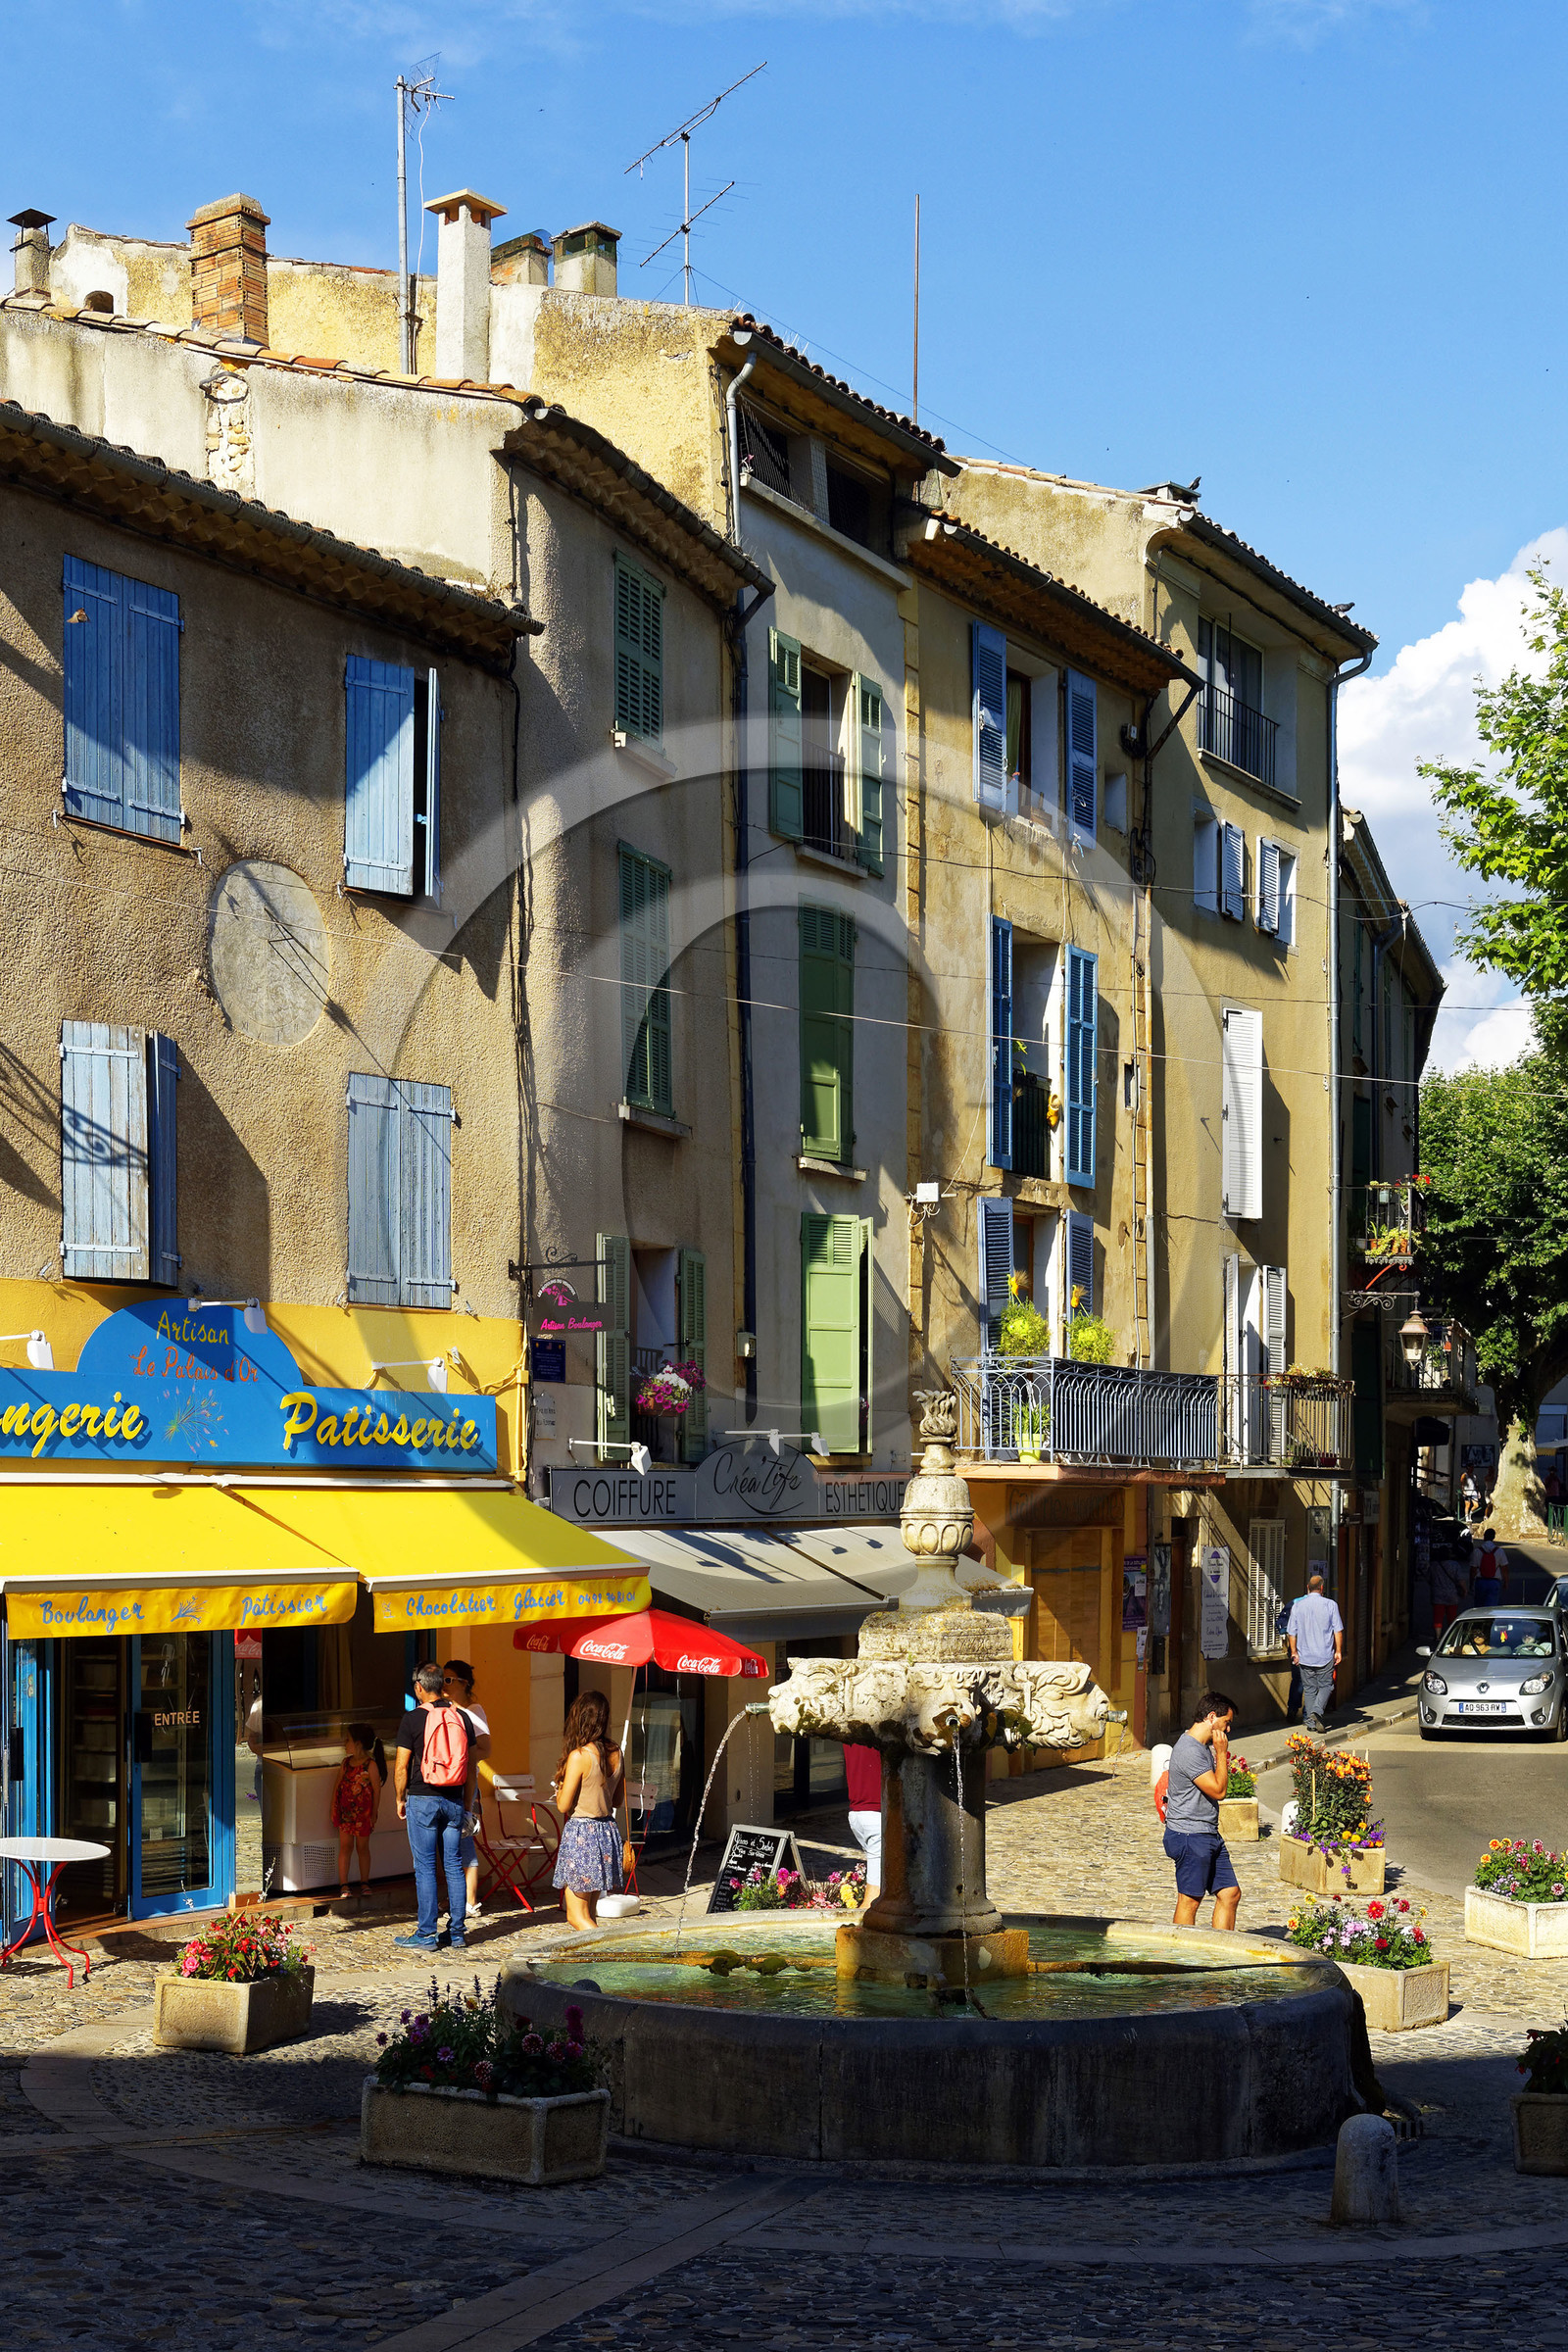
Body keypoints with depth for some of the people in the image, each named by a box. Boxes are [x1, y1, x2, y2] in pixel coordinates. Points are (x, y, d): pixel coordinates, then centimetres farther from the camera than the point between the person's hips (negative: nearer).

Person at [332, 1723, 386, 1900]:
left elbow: (377, 1790, -9)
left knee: (363, 1847, 8)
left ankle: (364, 1883, 21)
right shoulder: (346, 1762, 3)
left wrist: (374, 1814, -7)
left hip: (362, 1813, -4)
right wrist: (334, 1810, 7)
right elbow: (337, 1785, 9)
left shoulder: (370, 1765, -13)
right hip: (345, 1812, 4)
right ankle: (343, 1884, 7)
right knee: (344, 1846, 3)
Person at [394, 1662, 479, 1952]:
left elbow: (401, 1767, -7)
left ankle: (427, 1934, 2)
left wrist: (400, 1799, 7)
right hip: (454, 1801, 4)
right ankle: (458, 1933, 9)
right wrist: (468, 1803, 18)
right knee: (453, 1866, 8)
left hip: (422, 1800, -4)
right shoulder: (462, 1717, 5)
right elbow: (473, 1765, 9)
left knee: (425, 1867, 0)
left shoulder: (413, 1719, -7)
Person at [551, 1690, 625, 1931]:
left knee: (578, 1916, -1)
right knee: (589, 1914, 16)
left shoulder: (579, 1756, -17)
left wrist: (560, 1784, 6)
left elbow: (563, 1806, -12)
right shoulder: (616, 1755, 3)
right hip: (607, 1831, 7)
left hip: (581, 1832, -7)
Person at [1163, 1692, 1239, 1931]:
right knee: (1189, 1900, -2)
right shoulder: (1189, 1751, -20)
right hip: (1189, 1837, -10)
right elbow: (1218, 1790, -19)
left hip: (1209, 1835, 10)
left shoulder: (1204, 1747, 14)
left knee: (1230, 1894, 8)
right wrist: (1221, 1753, -14)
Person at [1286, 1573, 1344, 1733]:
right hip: (1325, 1655, -2)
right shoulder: (1330, 1605, -5)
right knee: (1325, 1686, 8)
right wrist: (1338, 1651, 5)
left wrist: (1294, 1651, 13)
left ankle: (1310, 1721, 8)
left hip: (1305, 1655, 2)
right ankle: (1317, 1712, -15)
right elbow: (1338, 1630, -4)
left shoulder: (1297, 1606, 0)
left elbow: (1291, 1632, 3)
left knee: (1309, 1689, 10)